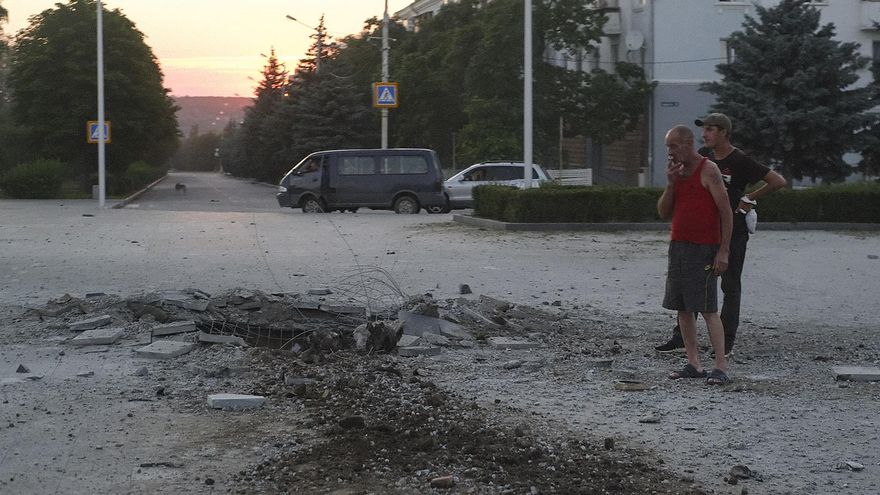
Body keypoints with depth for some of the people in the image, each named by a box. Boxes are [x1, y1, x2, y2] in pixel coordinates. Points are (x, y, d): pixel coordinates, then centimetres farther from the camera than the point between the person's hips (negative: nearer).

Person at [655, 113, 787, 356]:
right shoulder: (703, 156, 5)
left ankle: (726, 342, 9)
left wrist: (749, 198, -9)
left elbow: (779, 182, -13)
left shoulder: (740, 161, -12)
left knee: (730, 286, 3)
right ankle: (681, 336, 7)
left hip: (733, 231, -6)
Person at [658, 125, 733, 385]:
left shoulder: (708, 170, -8)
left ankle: (720, 367, -10)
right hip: (678, 245, 8)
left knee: (708, 309, -11)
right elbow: (664, 213, 11)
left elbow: (726, 212, -11)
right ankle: (694, 364, 10)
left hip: (703, 249, -8)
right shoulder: (677, 171, 13)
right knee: (682, 307, 6)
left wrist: (724, 250, -17)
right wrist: (670, 184, -4)